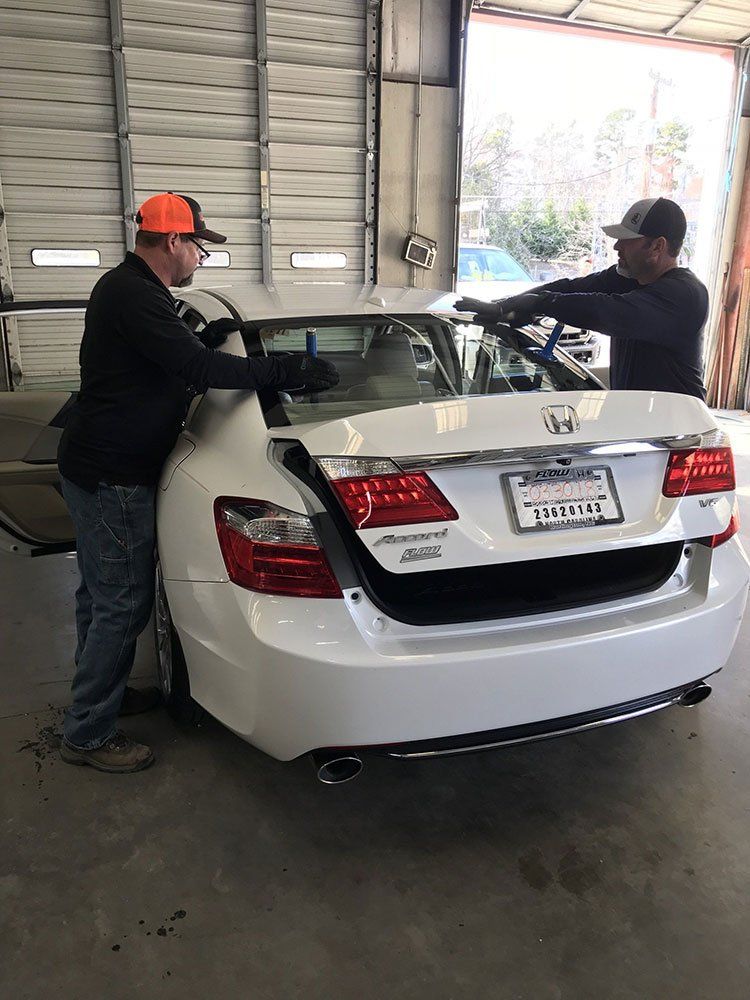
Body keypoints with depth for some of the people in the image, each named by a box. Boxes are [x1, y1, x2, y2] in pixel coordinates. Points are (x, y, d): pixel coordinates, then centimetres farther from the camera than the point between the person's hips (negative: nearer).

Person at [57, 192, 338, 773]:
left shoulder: (128, 289, 14)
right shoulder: (135, 296, -20)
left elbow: (173, 358, 25)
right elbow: (198, 370, -27)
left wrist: (206, 339, 9)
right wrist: (287, 372, -22)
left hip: (98, 469, 11)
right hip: (113, 478, -11)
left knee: (102, 593, 21)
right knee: (123, 602, -2)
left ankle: (101, 692, 39)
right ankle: (88, 735, 11)